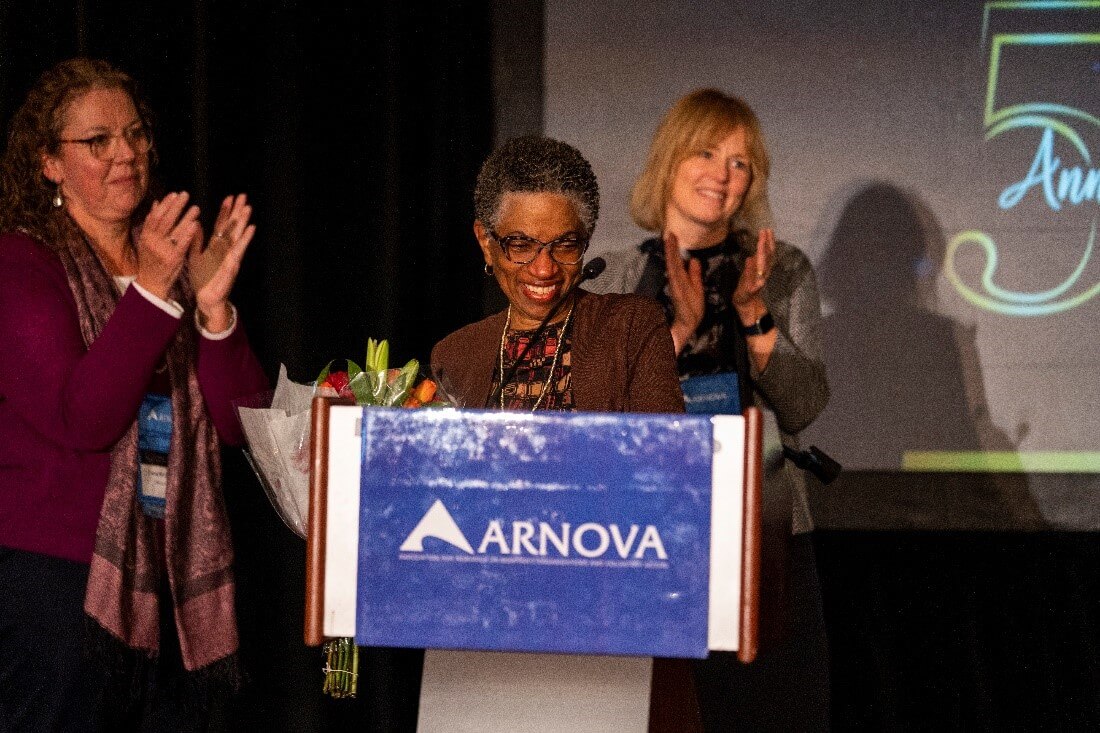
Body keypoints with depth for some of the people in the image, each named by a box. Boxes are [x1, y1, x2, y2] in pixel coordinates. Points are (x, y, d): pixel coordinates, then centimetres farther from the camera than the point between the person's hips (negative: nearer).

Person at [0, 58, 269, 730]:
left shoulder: (177, 261, 14)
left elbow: (240, 422, 6)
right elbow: (80, 421, -16)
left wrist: (214, 303, -9)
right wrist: (152, 292, -20)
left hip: (176, 585, 5)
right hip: (62, 575, -5)